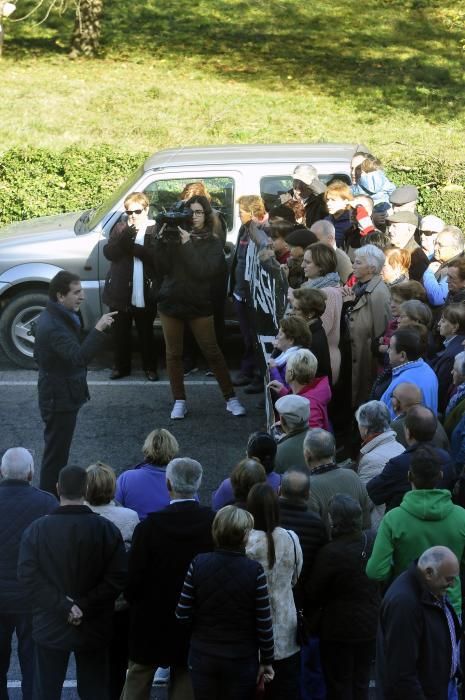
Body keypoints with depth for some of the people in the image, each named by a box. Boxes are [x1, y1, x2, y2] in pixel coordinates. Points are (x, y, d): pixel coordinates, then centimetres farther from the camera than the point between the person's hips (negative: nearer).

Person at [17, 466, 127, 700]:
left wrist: (63, 606, -13)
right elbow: (117, 578, -11)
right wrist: (85, 606, -11)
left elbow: (28, 576, -12)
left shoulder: (36, 530, -7)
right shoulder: (107, 529, -7)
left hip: (50, 628, 0)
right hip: (93, 629, 0)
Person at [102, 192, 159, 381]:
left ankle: (150, 367, 21)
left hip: (145, 294, -2)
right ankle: (121, 366, 25)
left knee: (146, 333, 9)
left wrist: (132, 247, -21)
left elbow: (157, 256, -15)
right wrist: (126, 236, -20)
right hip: (120, 292, 3)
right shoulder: (120, 228, 6)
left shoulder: (155, 230, -2)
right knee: (120, 332, 12)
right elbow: (108, 252, -6)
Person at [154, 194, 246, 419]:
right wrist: (161, 242, -18)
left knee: (212, 352, 1)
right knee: (174, 353, 6)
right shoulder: (174, 235, 0)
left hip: (199, 304, -2)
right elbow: (162, 268, -5)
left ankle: (231, 399, 10)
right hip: (171, 302, 2)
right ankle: (179, 401, 15)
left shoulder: (213, 242, -2)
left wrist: (188, 245, -22)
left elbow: (207, 271, -17)